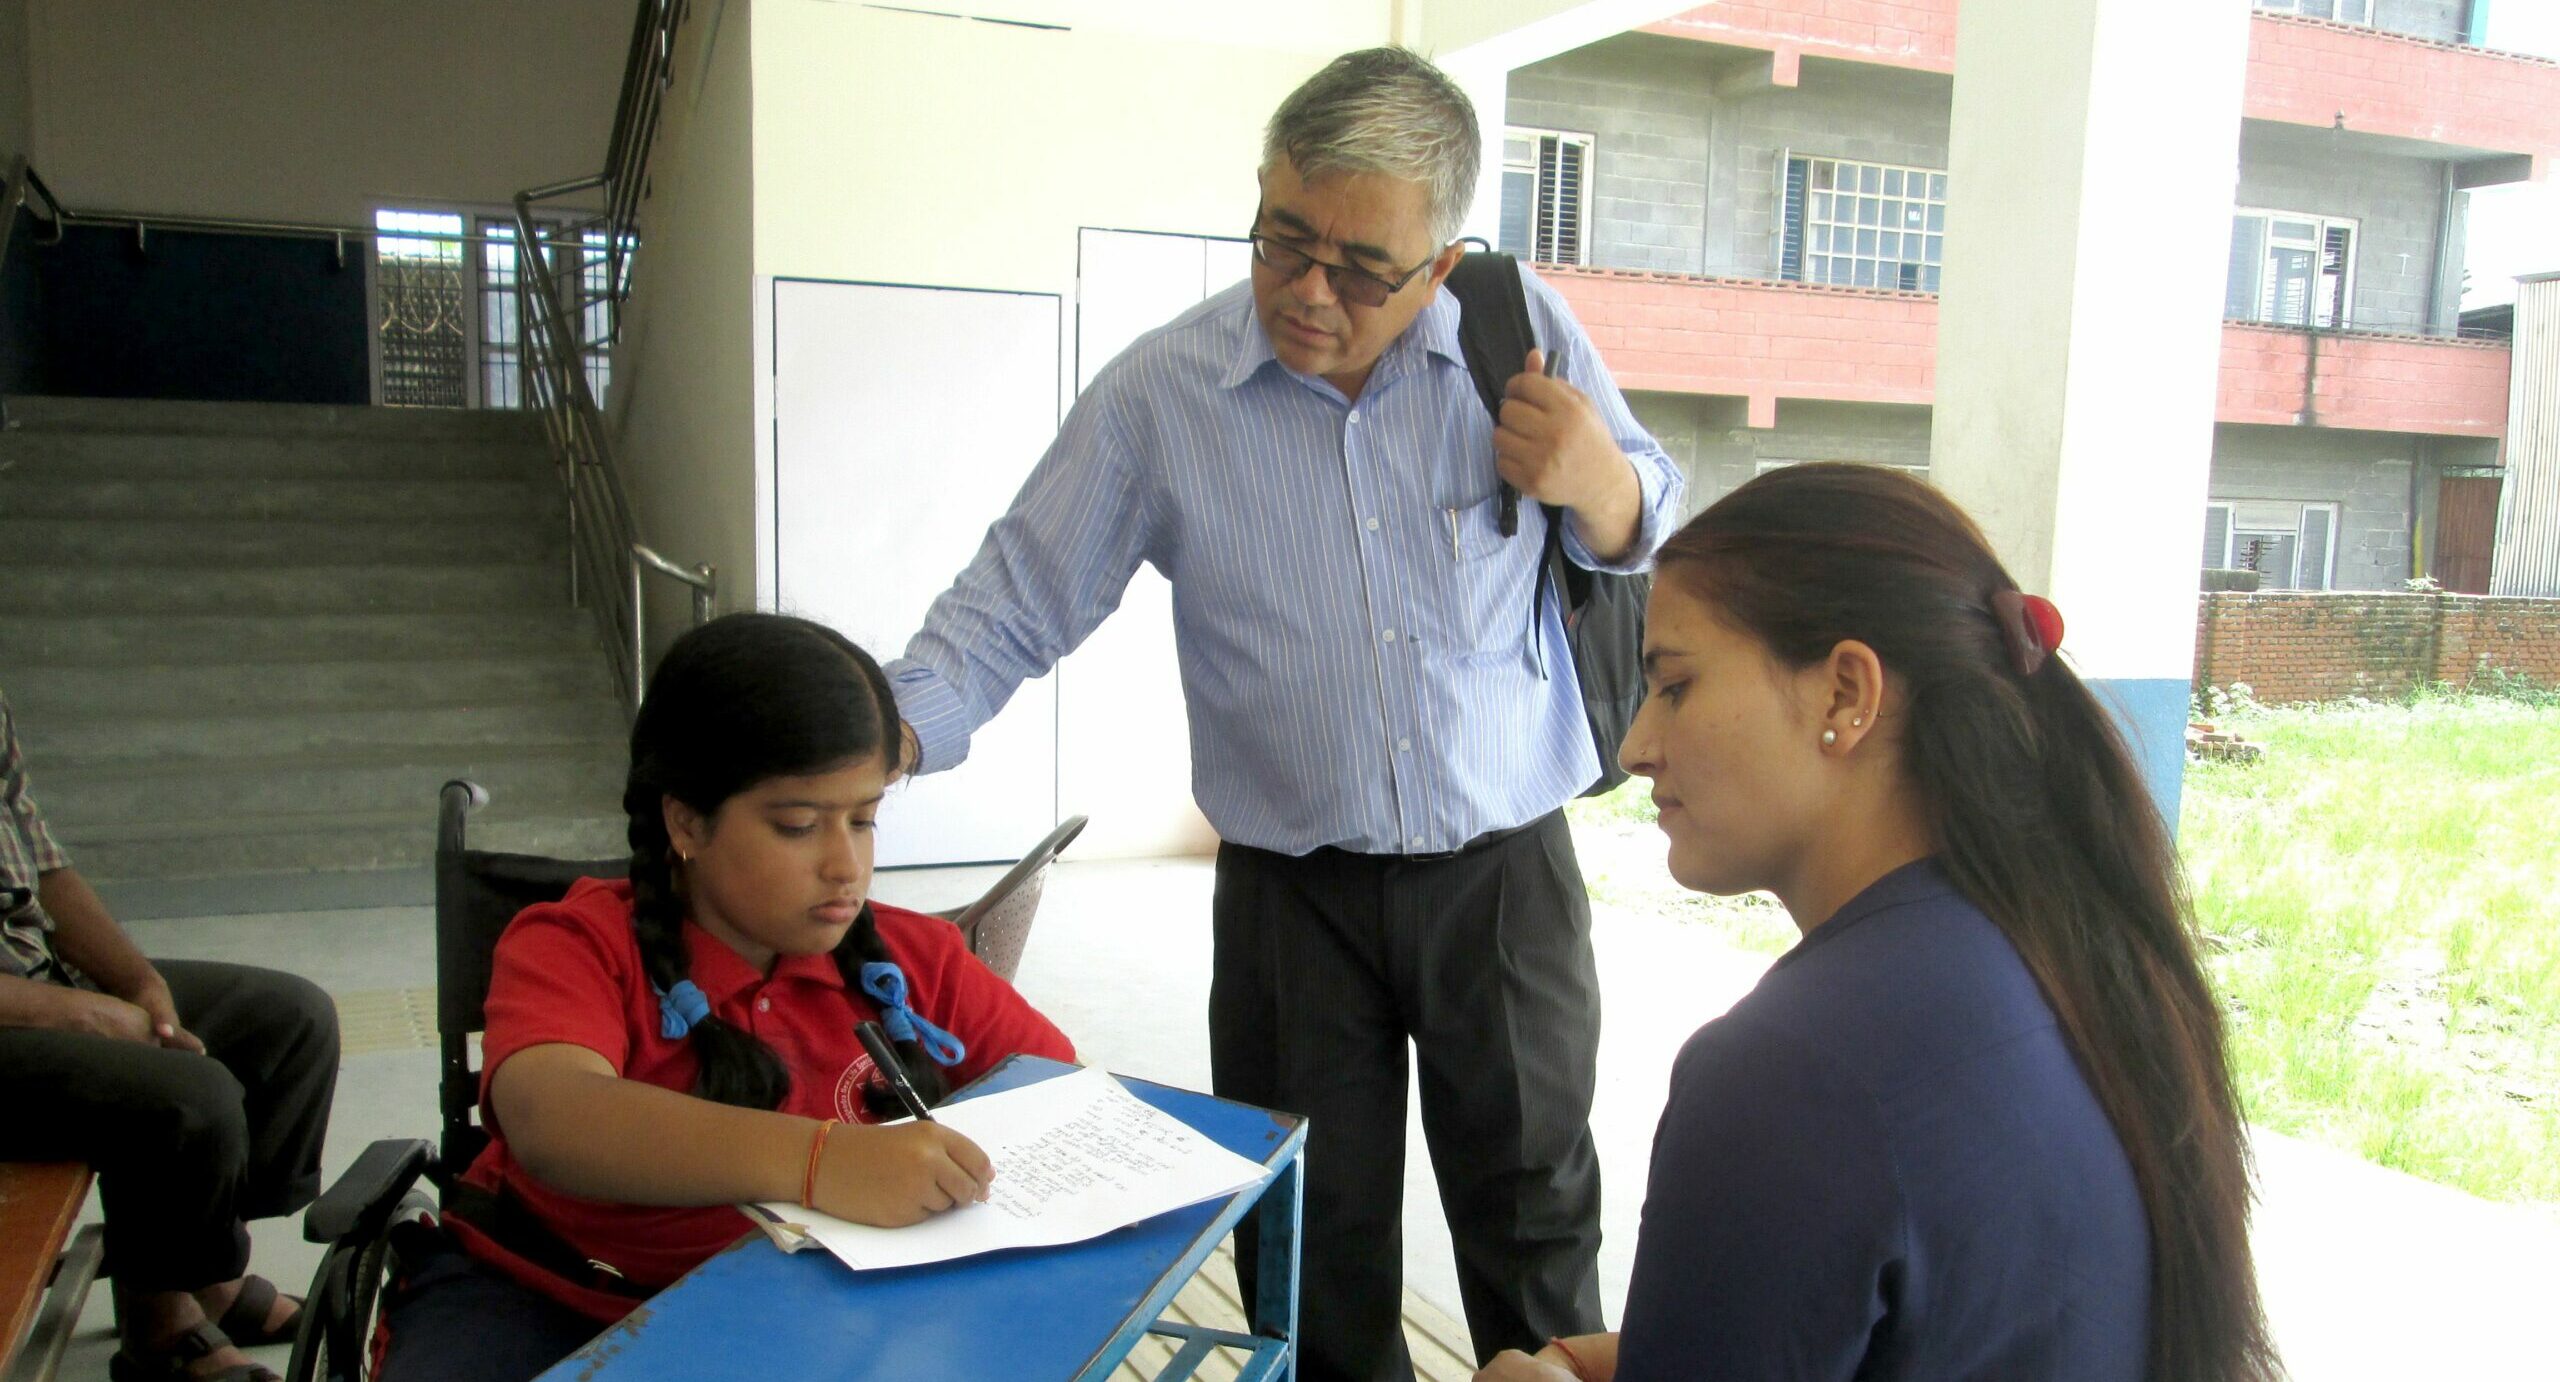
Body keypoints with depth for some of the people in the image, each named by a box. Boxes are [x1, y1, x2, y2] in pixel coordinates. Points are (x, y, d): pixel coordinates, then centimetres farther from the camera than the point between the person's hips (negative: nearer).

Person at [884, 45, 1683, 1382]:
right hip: (1291, 895, 0)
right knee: (1316, 1261, 16)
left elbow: (1649, 532, 7)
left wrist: (1599, 485, -17)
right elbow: (1014, 604, -4)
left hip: (1505, 872, 1)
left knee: (1533, 1224, 19)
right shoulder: (1159, 394, -9)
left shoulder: (1526, 333, -6)